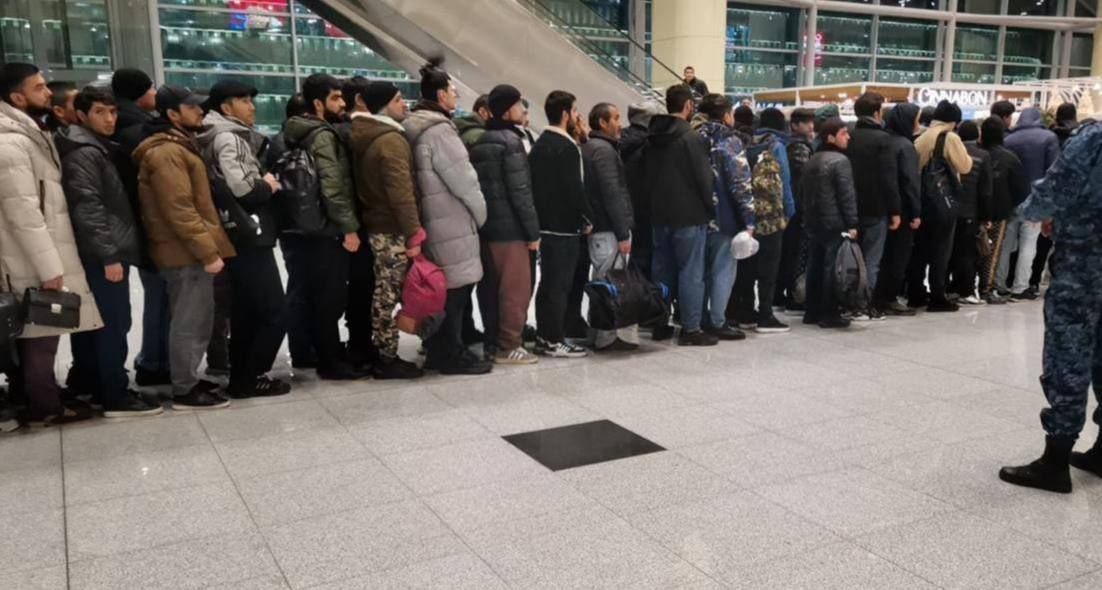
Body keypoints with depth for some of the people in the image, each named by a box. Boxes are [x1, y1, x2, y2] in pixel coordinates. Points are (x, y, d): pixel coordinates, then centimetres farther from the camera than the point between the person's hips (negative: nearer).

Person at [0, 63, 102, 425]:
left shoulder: (31, 136, 15)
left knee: (36, 335, 16)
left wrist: (52, 262, 19)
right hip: (33, 264, -10)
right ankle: (45, 407, 11)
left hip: (40, 258, 10)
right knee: (41, 336, 0)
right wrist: (49, 267, -22)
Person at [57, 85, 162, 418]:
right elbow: (88, 209, -20)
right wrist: (109, 255, -23)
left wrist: (112, 252, 18)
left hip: (103, 253, 10)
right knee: (114, 325, -7)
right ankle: (116, 397, -3)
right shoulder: (84, 153, -12)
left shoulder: (98, 149, 19)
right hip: (102, 255, -10)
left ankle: (90, 387, 25)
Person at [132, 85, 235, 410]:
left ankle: (186, 380, 26)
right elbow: (179, 210, -22)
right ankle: (185, 391, 5)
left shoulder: (178, 145, 18)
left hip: (187, 250, 10)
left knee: (194, 319, 17)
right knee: (191, 322, -4)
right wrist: (208, 250, -22)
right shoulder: (166, 152, -16)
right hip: (187, 252, -10)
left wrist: (207, 246, 19)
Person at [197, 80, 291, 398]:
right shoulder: (229, 138, -13)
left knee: (245, 311, 15)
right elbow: (241, 186, -26)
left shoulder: (231, 136, 17)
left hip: (239, 236, 10)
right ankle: (251, 379, 1)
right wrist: (268, 185, -9)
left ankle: (240, 378, 21)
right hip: (249, 235, -10)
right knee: (273, 313, -6)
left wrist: (263, 183, 4)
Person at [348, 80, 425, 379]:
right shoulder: (391, 140, -16)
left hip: (375, 225, 9)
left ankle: (380, 354, 19)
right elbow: (401, 193, -22)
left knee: (382, 294, 13)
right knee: (390, 296, -4)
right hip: (392, 230, -9)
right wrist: (415, 233, -20)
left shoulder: (363, 137, 14)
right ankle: (388, 359, 2)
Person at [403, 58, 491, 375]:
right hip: (451, 222, -10)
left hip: (431, 219, 10)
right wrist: (481, 212, 0)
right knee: (456, 287, -3)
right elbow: (463, 179, -15)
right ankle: (453, 355, 2)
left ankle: (437, 351, 21)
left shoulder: (416, 127, 14)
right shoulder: (439, 130, -15)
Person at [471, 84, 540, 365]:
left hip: (485, 226, 8)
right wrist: (533, 230, -13)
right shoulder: (510, 141, -13)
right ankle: (508, 347, 2)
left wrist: (482, 217, 14)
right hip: (509, 227, -8)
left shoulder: (479, 142, 13)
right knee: (516, 289, -1)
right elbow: (519, 191, -17)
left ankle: (492, 343, 19)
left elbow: (478, 185, 13)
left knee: (491, 288, 12)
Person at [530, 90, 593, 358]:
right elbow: (575, 189, -18)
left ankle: (543, 336, 20)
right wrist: (587, 218, -7)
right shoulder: (566, 147, -14)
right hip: (564, 226, -9)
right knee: (559, 285, -3)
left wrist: (539, 216, 17)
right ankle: (555, 341, 2)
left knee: (547, 283, 14)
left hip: (544, 223, 9)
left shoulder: (540, 143, 14)